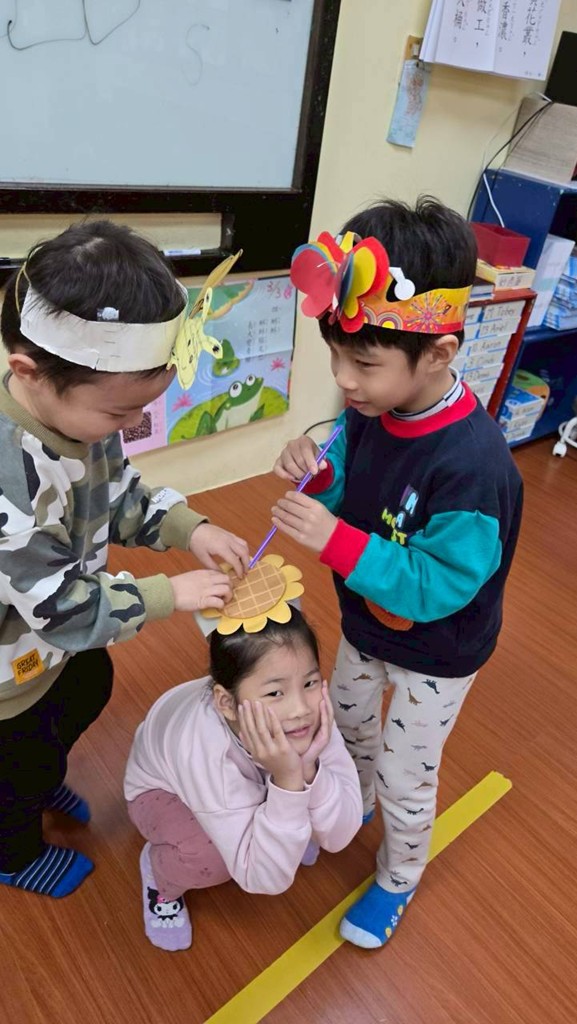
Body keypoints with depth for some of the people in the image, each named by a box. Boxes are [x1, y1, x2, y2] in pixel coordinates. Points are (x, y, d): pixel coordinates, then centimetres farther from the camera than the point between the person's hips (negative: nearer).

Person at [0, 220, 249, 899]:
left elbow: (120, 497, -2)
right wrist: (170, 594, -25)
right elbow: (59, 605, -33)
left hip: (57, 637, 7)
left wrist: (188, 529, -18)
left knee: (89, 692, 32)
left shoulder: (82, 409, -19)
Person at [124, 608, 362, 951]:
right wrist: (288, 780, -49)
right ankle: (161, 873, 4)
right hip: (164, 789, -3)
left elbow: (340, 836, -26)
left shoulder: (311, 709, -33)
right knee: (210, 859, -32)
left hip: (254, 779, 4)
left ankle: (289, 834, 14)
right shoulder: (205, 750, -43)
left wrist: (306, 769, -44)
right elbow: (266, 878, -35)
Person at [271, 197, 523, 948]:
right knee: (348, 727, 30)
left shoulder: (473, 464, -38)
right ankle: (352, 806, 64)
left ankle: (399, 880, 50)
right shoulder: (369, 410, -16)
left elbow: (436, 588, -33)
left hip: (435, 655, -6)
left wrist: (334, 542, -39)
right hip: (366, 623, 7)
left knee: (405, 778, 17)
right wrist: (316, 471, -24)